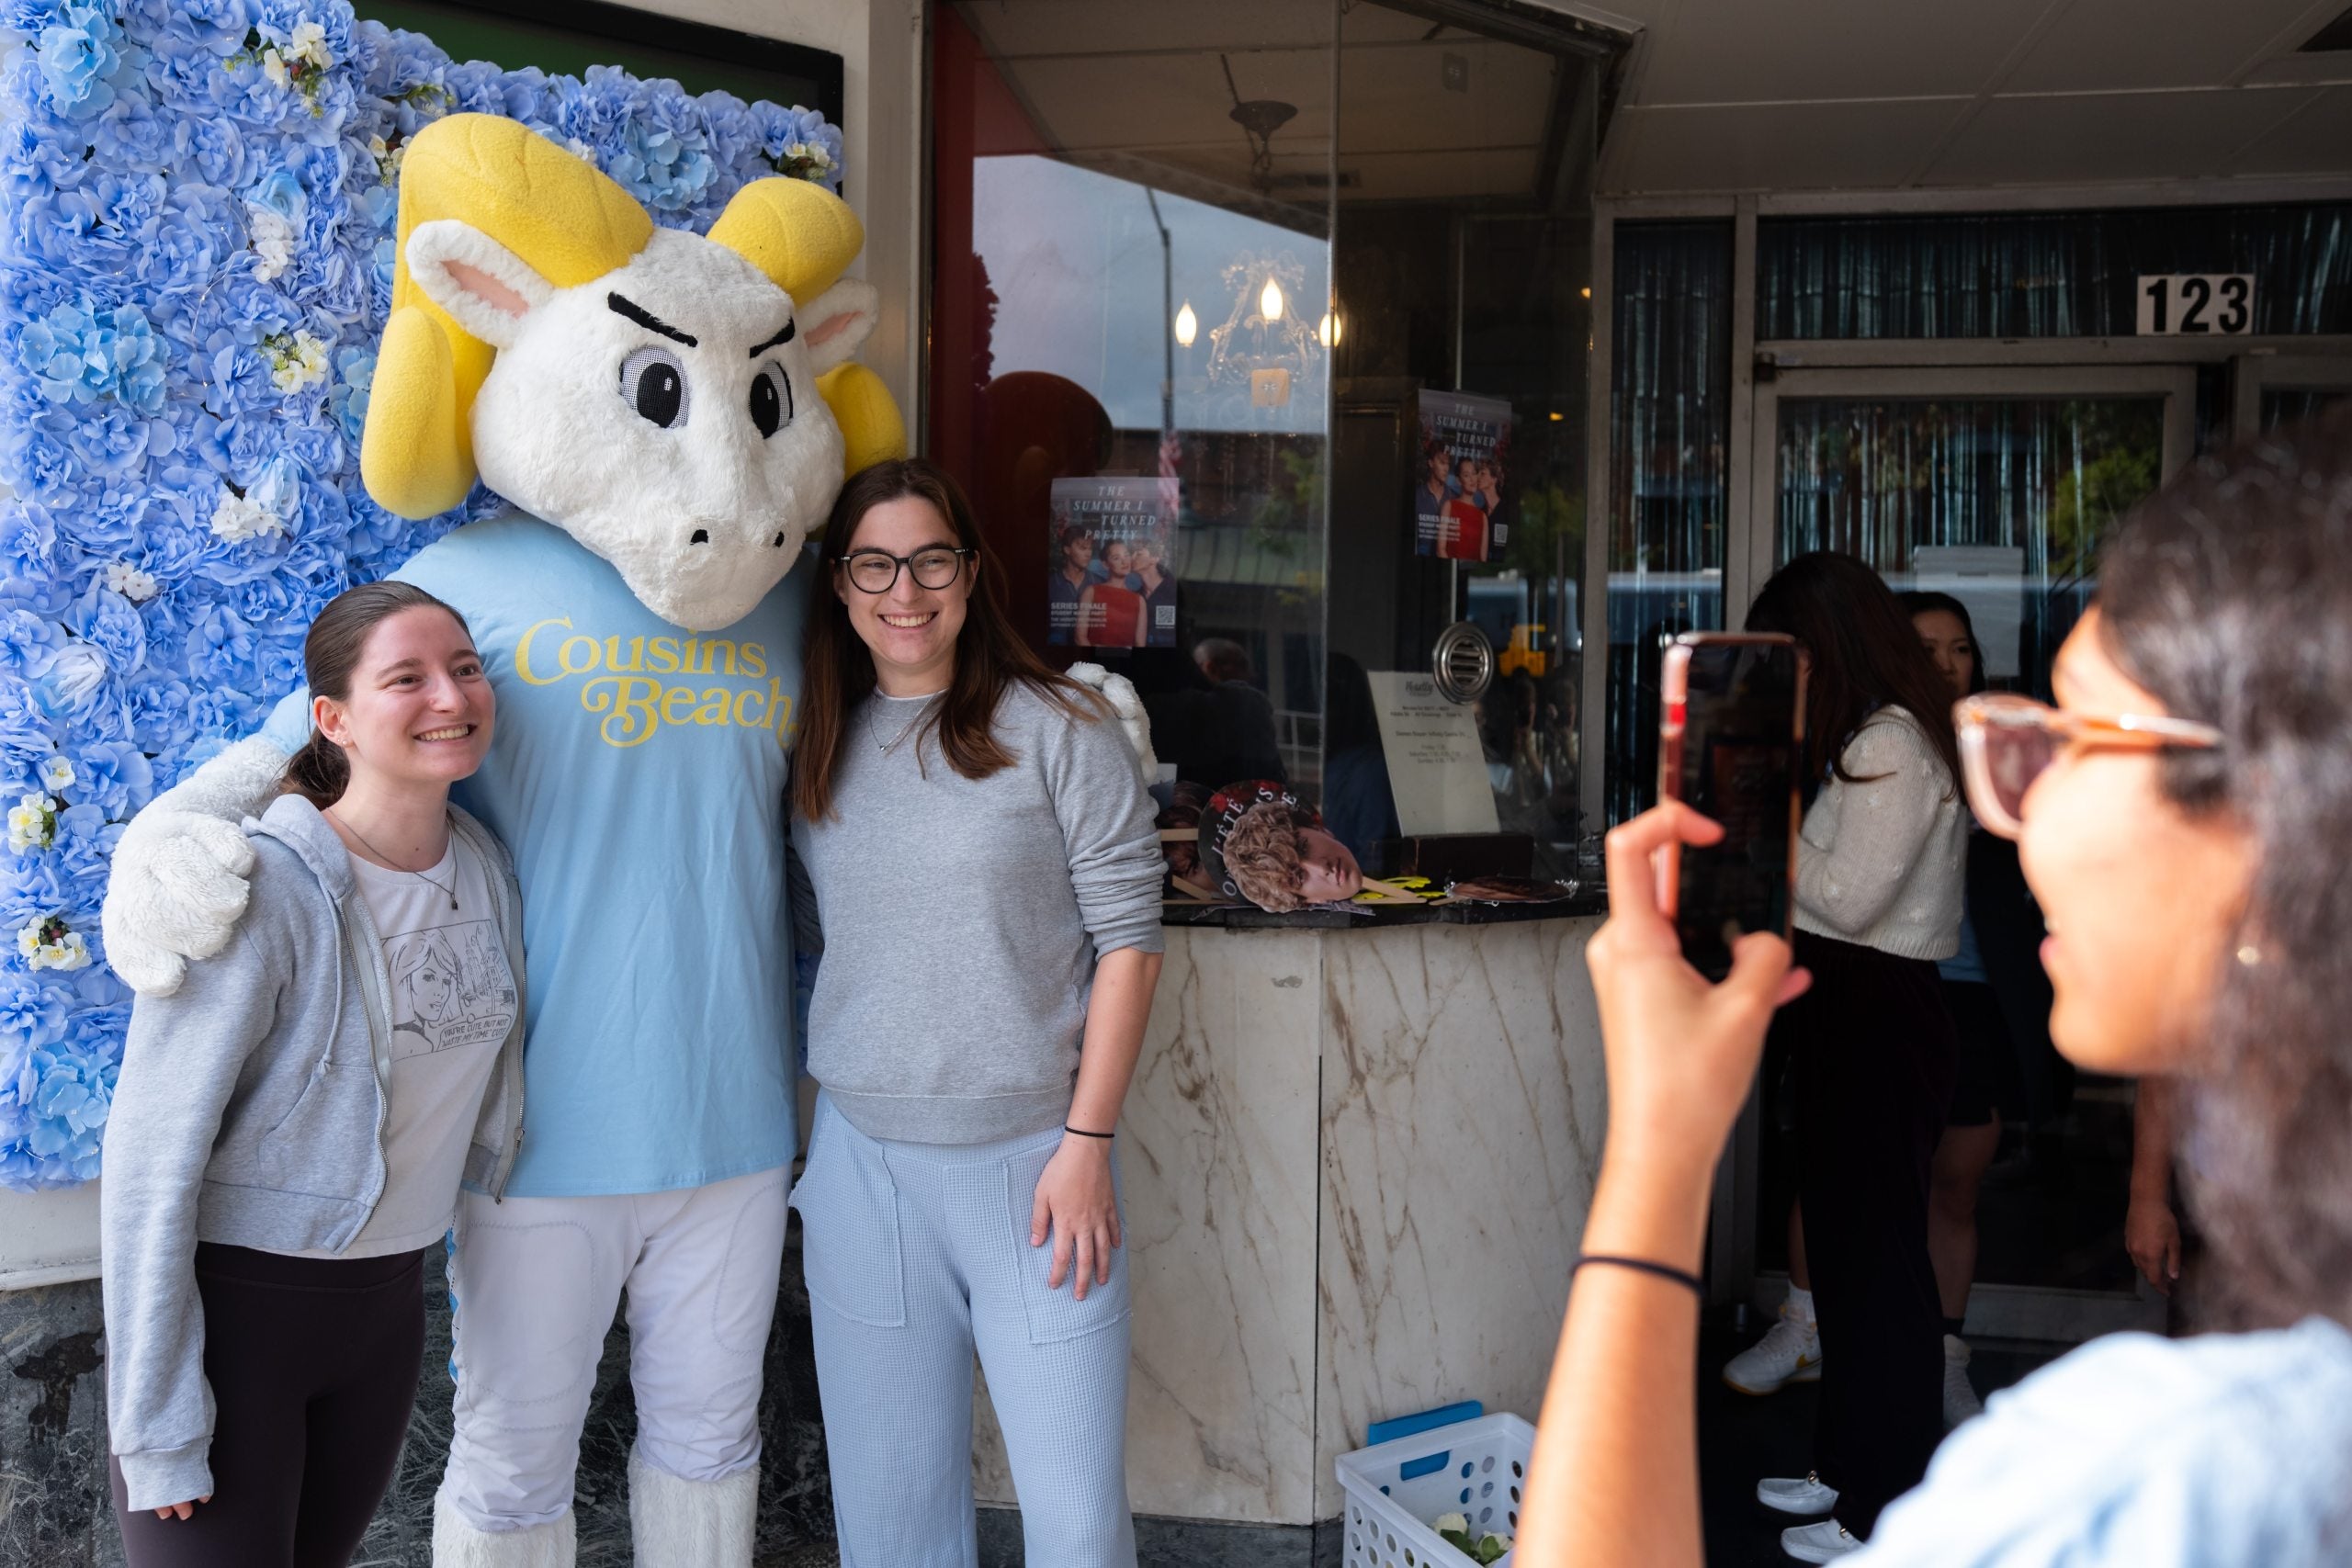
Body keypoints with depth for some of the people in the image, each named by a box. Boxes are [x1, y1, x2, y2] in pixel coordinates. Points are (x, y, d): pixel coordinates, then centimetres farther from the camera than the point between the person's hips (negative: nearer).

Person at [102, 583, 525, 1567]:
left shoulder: (487, 870, -1)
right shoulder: (263, 891, -21)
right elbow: (152, 1162, -19)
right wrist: (156, 1425, -17)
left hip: (384, 1301, 6)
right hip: (226, 1302, -6)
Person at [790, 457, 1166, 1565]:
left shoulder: (1058, 732, -4)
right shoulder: (817, 748, 9)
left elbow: (1127, 939, -4)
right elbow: (813, 945, 15)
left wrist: (1087, 1142, -8)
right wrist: (817, 1118, 7)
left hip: (1035, 1158, -3)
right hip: (861, 1158, 4)